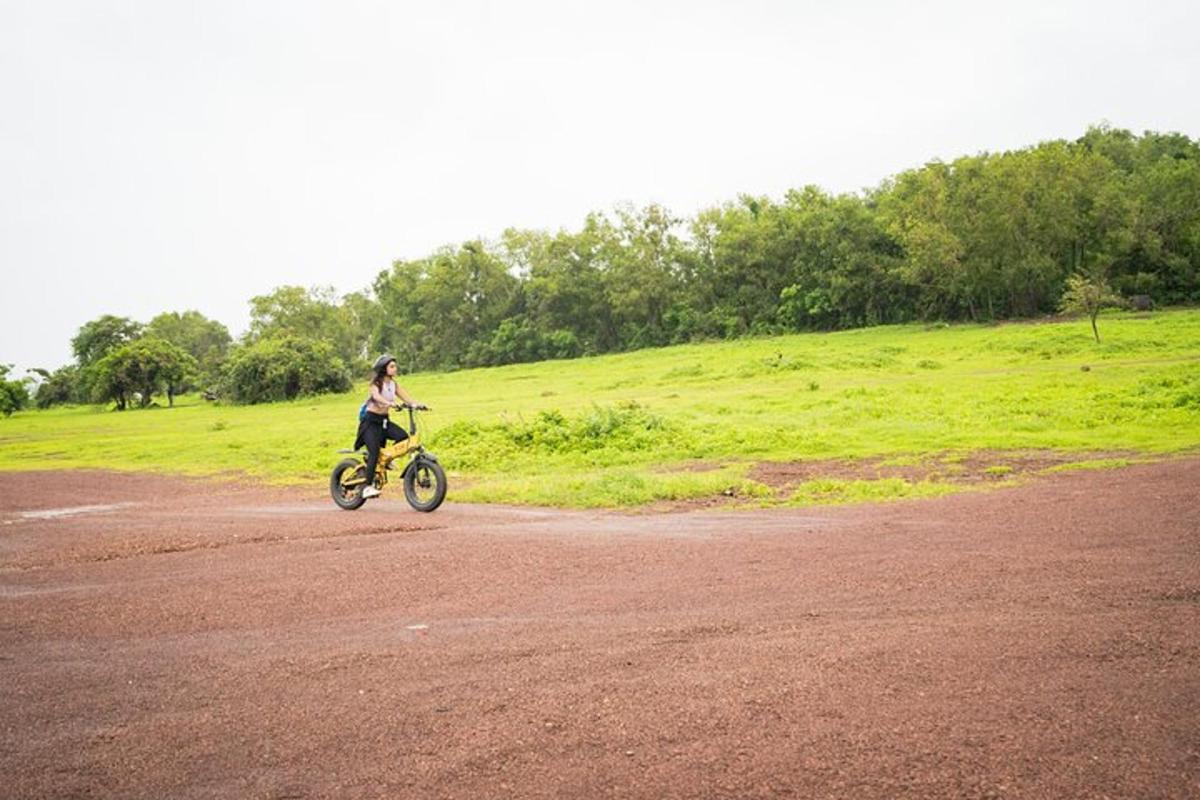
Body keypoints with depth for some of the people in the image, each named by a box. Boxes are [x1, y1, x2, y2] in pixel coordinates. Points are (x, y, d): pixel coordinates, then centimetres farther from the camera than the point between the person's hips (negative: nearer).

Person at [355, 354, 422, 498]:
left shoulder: (394, 384, 8)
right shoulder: (376, 383, -11)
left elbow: (406, 397, -2)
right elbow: (376, 396, -32)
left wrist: (417, 404, -22)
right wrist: (389, 403, -50)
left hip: (384, 421, 6)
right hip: (371, 421, -6)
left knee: (403, 436, -18)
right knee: (374, 451, -19)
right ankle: (368, 487, -17)